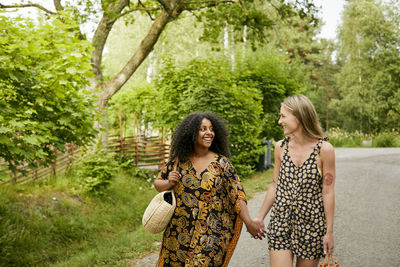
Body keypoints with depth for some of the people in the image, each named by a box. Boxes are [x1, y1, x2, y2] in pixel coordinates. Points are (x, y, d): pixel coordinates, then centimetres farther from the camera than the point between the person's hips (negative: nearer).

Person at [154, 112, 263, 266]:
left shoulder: (221, 163, -3)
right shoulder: (178, 160, 3)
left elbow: (237, 194, -6)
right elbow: (158, 183, 13)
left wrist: (248, 222, -16)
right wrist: (169, 183, -9)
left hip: (209, 235, -2)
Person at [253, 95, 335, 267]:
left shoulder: (324, 149, -9)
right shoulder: (281, 147, 2)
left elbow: (328, 192, -7)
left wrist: (329, 232, -6)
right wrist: (260, 216, 13)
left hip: (311, 223, -2)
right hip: (280, 221, 3)